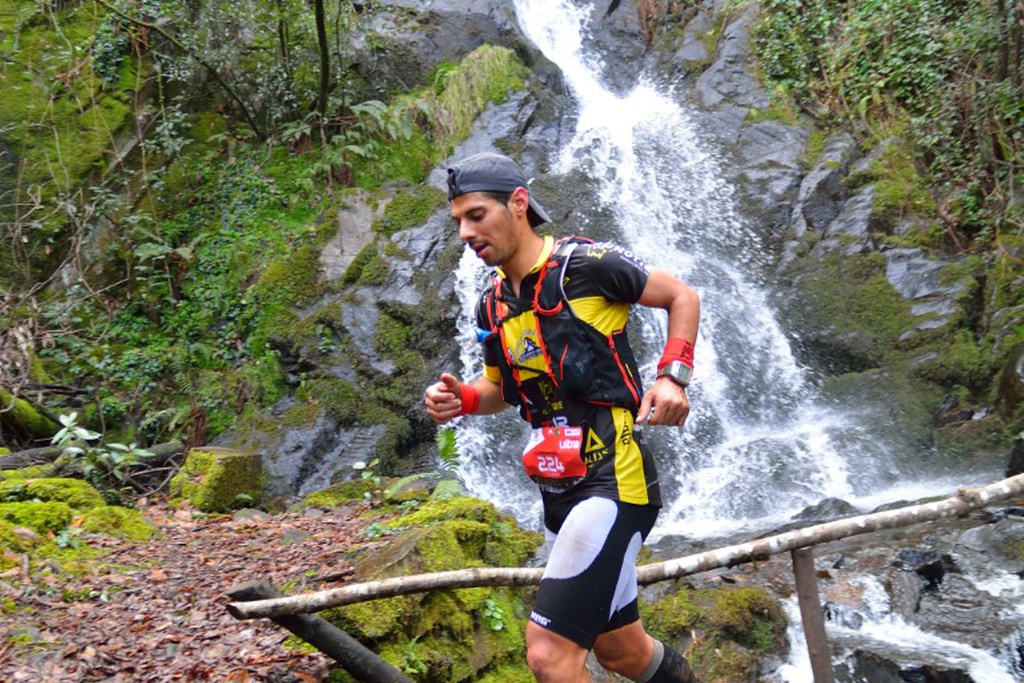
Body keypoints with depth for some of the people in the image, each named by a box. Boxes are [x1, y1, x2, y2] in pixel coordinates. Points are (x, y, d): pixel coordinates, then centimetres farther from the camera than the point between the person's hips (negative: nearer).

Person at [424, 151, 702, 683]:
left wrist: (673, 377, -12)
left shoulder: (587, 265, -11)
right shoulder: (491, 305, 10)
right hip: (558, 487, 8)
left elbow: (682, 297, 1)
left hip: (612, 478, -8)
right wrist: (461, 399, 3)